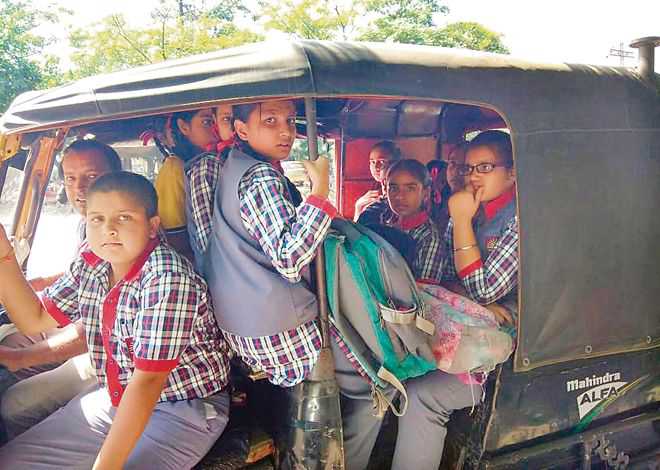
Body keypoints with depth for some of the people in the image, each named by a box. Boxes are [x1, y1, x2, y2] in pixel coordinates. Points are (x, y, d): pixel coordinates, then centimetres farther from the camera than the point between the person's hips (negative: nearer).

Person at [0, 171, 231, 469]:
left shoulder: (167, 278, -27)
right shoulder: (90, 264, -2)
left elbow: (148, 380, -28)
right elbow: (35, 319, 10)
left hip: (185, 409, -6)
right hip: (114, 398, 7)